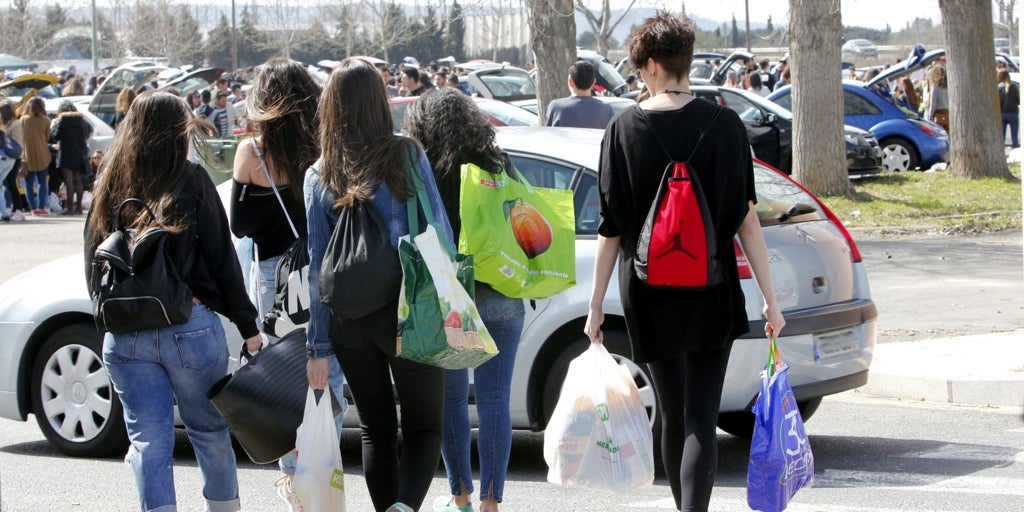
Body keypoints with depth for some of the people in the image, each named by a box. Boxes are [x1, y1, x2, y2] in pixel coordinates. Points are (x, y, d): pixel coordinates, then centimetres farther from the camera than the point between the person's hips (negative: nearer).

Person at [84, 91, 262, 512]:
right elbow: (221, 258, -4)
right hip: (191, 326, -3)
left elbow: (92, 265, 10)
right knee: (210, 430, 13)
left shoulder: (108, 188, 7)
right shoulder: (191, 181, -4)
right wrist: (247, 325, 2)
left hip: (123, 334, 3)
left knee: (148, 439, 5)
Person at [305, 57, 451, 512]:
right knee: (423, 426, 5)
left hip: (347, 320, 2)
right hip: (407, 313, -2)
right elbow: (440, 232, -4)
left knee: (376, 429, 16)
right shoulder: (407, 156, -5)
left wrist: (318, 346, 3)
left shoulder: (319, 176, 2)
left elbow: (317, 265, 1)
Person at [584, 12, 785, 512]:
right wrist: (770, 297, 0)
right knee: (700, 420, -3)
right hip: (712, 298, -1)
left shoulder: (625, 130, -3)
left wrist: (596, 303, 5)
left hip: (649, 297, 1)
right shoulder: (724, 125, -4)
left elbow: (610, 227, -1)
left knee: (672, 418, 16)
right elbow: (745, 219, -5)